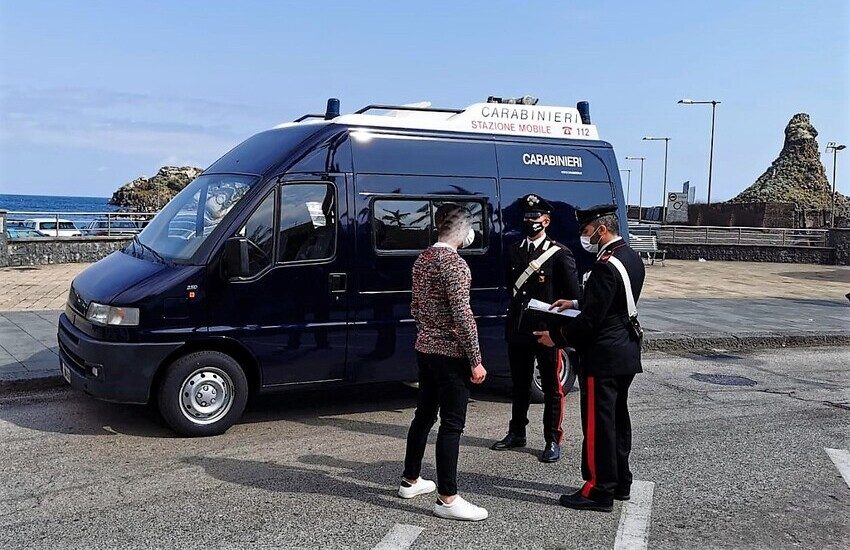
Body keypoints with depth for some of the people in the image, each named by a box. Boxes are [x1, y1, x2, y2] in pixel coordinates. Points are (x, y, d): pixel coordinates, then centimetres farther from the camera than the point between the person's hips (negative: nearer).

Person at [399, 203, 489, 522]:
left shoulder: (422, 260, 10)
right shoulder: (454, 263, -17)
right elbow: (463, 316, -21)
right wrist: (476, 360, -18)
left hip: (425, 349, 9)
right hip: (451, 354, -9)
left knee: (424, 415, 19)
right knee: (452, 424, -4)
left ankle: (410, 481, 30)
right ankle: (447, 499, 1)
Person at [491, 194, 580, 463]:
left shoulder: (560, 253, -7)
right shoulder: (514, 251, 10)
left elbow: (573, 295, -6)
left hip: (548, 331, -5)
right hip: (517, 329, 6)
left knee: (552, 388, 5)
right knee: (520, 385, 17)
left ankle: (553, 441, 15)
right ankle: (517, 433, 31)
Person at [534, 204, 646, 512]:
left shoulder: (606, 267, -22)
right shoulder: (632, 258, 9)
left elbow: (591, 320, -23)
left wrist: (556, 336, -12)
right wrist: (576, 303, 17)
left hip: (602, 358, -10)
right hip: (626, 353, 10)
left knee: (598, 424, -1)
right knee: (618, 419, 18)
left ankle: (599, 490, 7)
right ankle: (620, 483, 28)